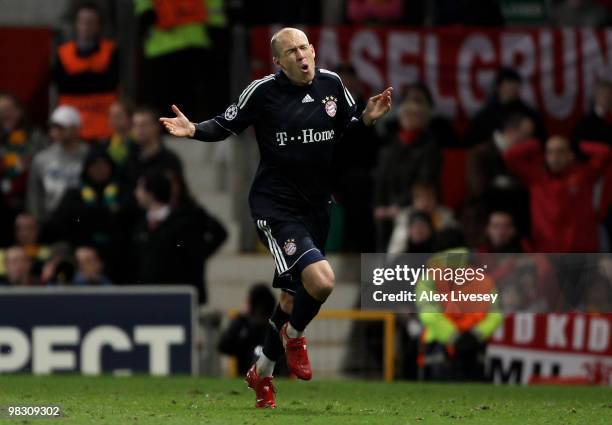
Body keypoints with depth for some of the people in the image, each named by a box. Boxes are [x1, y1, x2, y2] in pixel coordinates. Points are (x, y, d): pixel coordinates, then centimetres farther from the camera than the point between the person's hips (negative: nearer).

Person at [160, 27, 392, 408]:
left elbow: (349, 129, 14)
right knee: (321, 279, -26)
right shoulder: (263, 91, -12)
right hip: (275, 206, -6)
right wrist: (194, 130, -19)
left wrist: (367, 118, -6)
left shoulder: (332, 84, 1)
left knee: (293, 297, 16)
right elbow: (227, 125, -2)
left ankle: (262, 373, 37)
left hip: (317, 206, 6)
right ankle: (294, 336, 7)